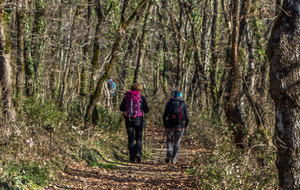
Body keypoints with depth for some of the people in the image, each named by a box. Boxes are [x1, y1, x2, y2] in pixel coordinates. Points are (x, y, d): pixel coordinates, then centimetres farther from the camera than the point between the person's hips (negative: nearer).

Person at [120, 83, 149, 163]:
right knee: (139, 138, 10)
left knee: (131, 139, 7)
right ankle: (138, 153, -13)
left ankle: (132, 158, 3)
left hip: (128, 119, 2)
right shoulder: (141, 98, -3)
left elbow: (121, 108, 4)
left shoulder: (127, 97, 3)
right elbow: (146, 110, -3)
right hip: (138, 119, -2)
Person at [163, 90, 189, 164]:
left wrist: (164, 123, 13)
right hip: (180, 127, 0)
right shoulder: (184, 105, 2)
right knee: (177, 143, 9)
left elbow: (164, 115, -4)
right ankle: (174, 159, 8)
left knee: (169, 141, 14)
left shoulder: (169, 103, 0)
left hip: (170, 125, 0)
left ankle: (169, 152, -13)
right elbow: (187, 117, -2)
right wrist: (186, 125, 16)